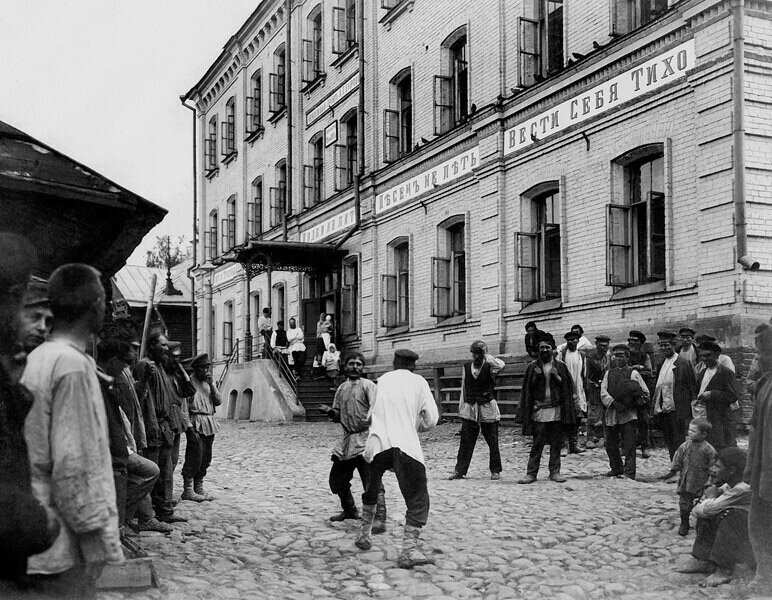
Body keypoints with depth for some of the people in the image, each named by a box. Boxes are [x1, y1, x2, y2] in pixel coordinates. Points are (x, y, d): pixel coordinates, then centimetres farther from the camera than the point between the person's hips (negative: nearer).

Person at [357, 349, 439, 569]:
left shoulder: (383, 380, 19)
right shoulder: (418, 381, 9)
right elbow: (431, 419, 4)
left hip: (376, 443, 4)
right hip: (405, 445, -4)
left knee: (372, 491, 27)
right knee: (418, 500, -4)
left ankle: (364, 535, 37)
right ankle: (409, 549, -19)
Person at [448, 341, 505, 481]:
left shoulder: (489, 366, -2)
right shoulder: (466, 367, 9)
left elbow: (501, 365, -26)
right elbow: (463, 388, 13)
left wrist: (486, 355, -21)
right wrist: (461, 407, 10)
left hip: (487, 409, -2)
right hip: (469, 409, 2)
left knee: (492, 442, 2)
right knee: (466, 441, 0)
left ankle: (495, 470, 13)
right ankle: (459, 470, 4)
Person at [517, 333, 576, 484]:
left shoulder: (560, 366, 9)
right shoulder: (533, 367, 7)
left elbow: (568, 387, 6)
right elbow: (527, 388, 7)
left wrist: (557, 377, -9)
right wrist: (536, 377, -10)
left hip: (557, 410, 1)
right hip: (539, 410, -1)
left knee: (556, 443, 5)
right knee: (537, 444, -4)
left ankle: (555, 472, 13)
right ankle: (531, 473, -1)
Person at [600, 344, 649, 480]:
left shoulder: (633, 373, 4)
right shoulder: (609, 373, 14)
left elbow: (645, 393, 4)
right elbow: (603, 392, 2)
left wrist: (634, 403, -9)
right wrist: (614, 403, -13)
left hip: (628, 414, -4)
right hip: (611, 413, 4)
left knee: (629, 445, -8)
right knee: (610, 445, 11)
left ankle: (629, 472, -5)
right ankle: (616, 468, 28)